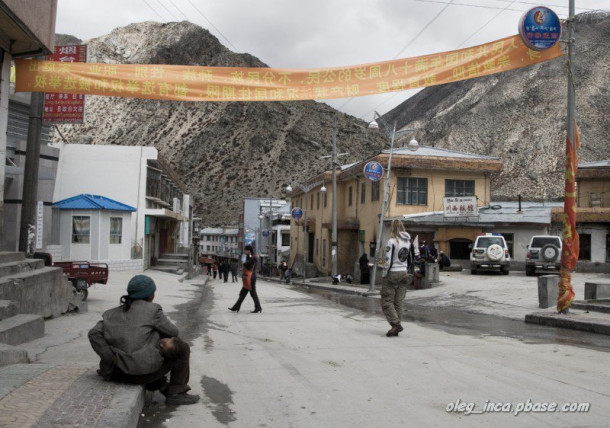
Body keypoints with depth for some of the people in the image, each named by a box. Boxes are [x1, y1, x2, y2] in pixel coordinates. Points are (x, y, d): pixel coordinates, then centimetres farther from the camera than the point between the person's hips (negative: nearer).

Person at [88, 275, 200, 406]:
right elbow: (173, 332, 3)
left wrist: (110, 358, -3)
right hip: (142, 373, -7)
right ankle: (176, 394, 13)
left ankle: (163, 387, 30)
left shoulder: (114, 313, 11)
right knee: (182, 348, 12)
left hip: (117, 372, 7)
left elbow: (94, 334, 0)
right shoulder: (152, 310, -5)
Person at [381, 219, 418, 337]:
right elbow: (415, 256, 11)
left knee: (386, 301, 2)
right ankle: (396, 328, 12)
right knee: (398, 302, 11)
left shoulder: (392, 241, -14)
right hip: (404, 274, 6)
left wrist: (384, 275, -7)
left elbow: (388, 261, -16)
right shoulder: (409, 241, 5)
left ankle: (396, 324, -10)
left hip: (392, 274, -6)